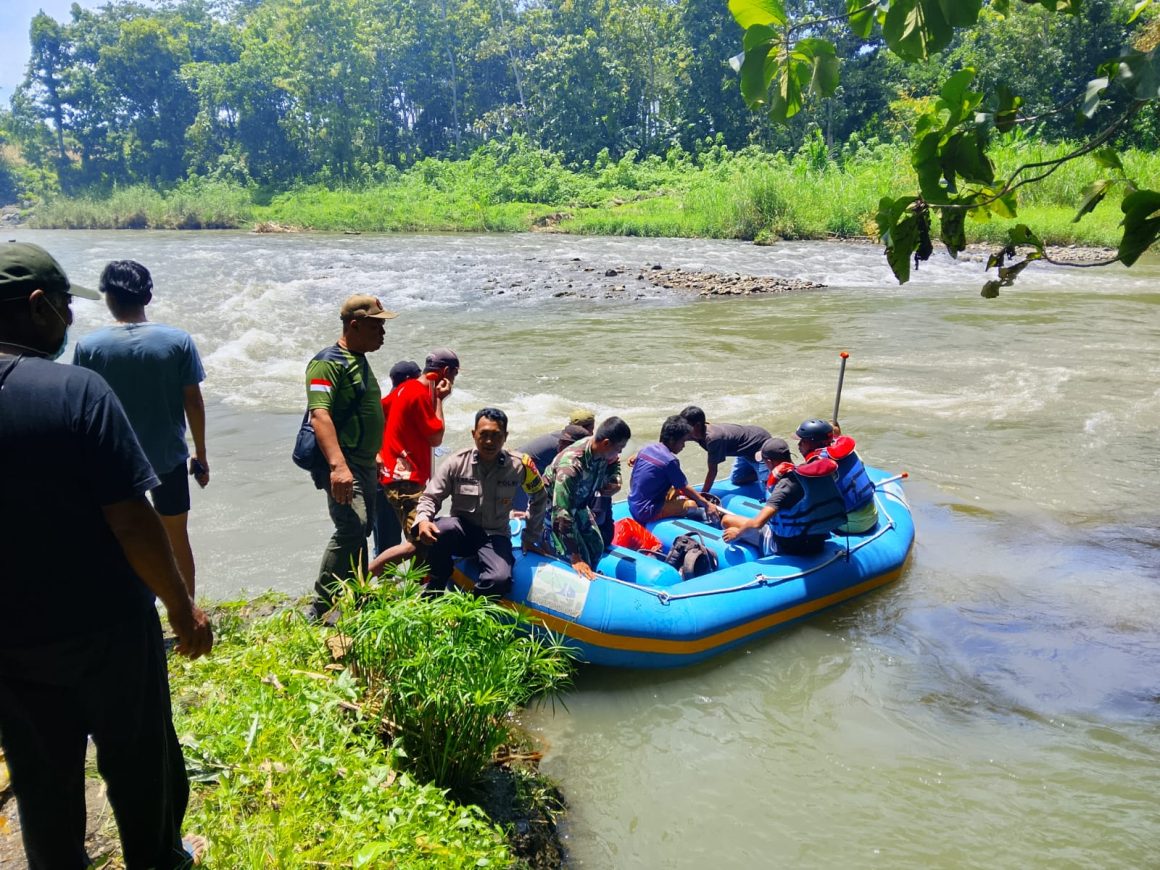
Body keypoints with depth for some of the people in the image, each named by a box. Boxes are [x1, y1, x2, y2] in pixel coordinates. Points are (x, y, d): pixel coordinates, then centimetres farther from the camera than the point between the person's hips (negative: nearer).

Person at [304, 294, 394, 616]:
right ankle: (322, 608, -15)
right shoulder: (328, 362, -13)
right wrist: (337, 465, -36)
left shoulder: (359, 361, 18)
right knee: (351, 526, -22)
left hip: (364, 463, 10)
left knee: (361, 529, 14)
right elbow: (319, 415, -25)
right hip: (341, 462, -10)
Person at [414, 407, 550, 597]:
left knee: (500, 580, -32)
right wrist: (423, 520, -26)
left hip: (495, 536, 0)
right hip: (461, 531, 0)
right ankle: (434, 592, -12)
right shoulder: (456, 462, -9)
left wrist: (530, 538, 12)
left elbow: (539, 498, 10)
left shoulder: (519, 465, -7)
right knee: (442, 529, -36)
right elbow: (430, 497, -4)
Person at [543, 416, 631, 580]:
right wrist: (575, 558, -40)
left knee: (597, 547, 14)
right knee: (581, 560, -15)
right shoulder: (571, 465, -42)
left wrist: (615, 480, -11)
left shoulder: (603, 452, -18)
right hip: (553, 508, -8)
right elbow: (562, 514, -41)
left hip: (579, 505, 8)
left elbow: (614, 462, 11)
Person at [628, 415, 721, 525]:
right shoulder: (670, 460, -17)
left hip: (634, 508, 9)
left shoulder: (646, 449, 5)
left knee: (677, 490, 20)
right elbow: (685, 488, -7)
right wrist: (707, 504, 4)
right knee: (692, 504, -13)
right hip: (648, 513, -9)